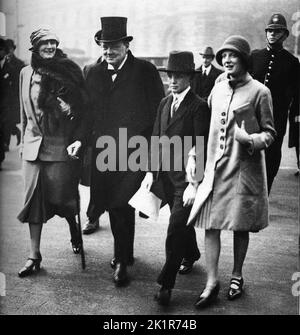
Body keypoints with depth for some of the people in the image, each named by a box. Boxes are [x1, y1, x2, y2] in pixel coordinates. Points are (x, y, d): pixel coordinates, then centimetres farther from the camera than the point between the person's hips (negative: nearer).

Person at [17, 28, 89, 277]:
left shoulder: (70, 71, -3)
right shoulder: (26, 73, 9)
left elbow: (84, 108, -4)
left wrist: (79, 139, -13)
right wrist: (24, 140, 18)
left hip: (62, 145, -3)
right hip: (34, 144, 3)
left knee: (62, 198, 0)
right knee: (34, 198, 2)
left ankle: (74, 229, 35)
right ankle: (34, 256, 11)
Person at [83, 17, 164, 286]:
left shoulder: (145, 71, -2)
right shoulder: (91, 72, 10)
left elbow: (158, 110, -2)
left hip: (134, 150, -4)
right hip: (103, 150, 4)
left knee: (121, 203, -8)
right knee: (116, 204, 13)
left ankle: (122, 261, 5)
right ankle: (125, 253, 30)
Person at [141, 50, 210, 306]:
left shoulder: (199, 107, -12)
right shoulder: (165, 103, 10)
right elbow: (156, 139, 14)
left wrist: (194, 184, -17)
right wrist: (151, 172, 8)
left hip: (186, 179, -7)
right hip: (167, 175, 7)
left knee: (175, 228, -6)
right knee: (182, 222, 21)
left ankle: (166, 283, 4)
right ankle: (191, 255, 47)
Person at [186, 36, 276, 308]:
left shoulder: (259, 92, -6)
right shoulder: (217, 89, 9)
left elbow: (270, 133, -3)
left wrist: (249, 139, -22)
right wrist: (193, 156, 8)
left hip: (244, 170, -4)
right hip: (215, 168, 4)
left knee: (241, 227, 8)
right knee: (211, 225, 0)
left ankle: (237, 276, 27)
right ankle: (212, 282, 8)